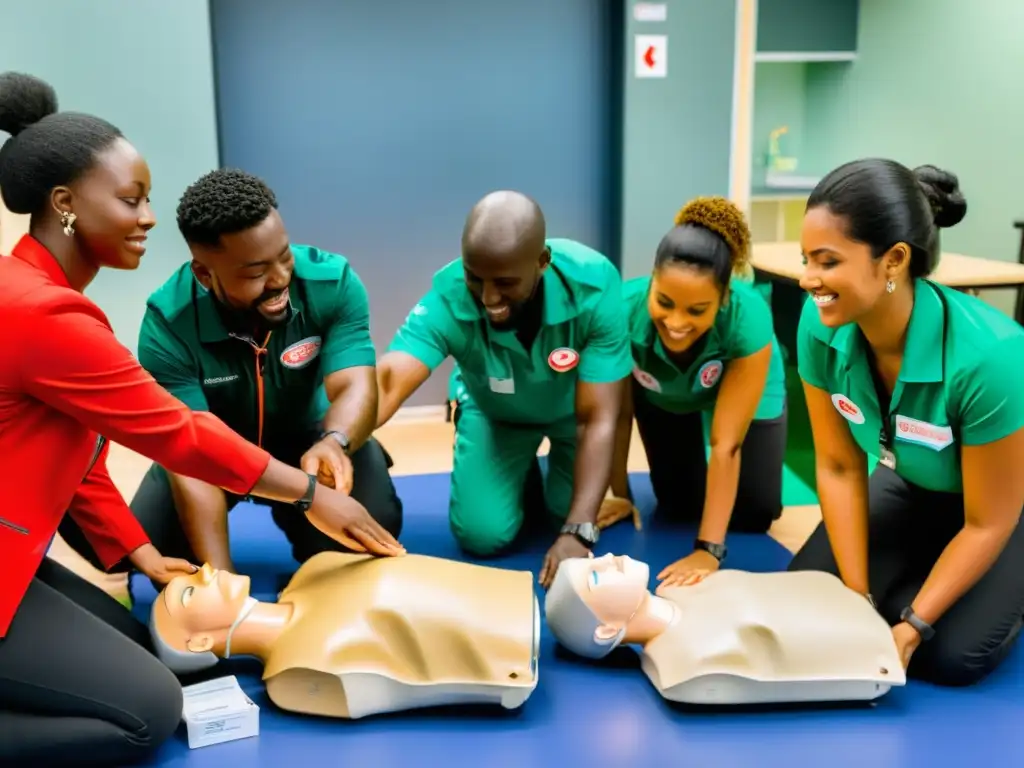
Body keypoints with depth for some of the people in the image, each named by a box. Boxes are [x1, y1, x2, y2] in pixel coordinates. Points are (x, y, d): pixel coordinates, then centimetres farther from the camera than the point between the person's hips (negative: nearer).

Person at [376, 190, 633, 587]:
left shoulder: (594, 287, -37)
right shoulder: (448, 300, -36)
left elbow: (597, 419, -35)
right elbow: (387, 381, -49)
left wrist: (577, 532, -42)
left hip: (573, 406, 0)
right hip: (495, 411, 0)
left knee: (576, 518, -16)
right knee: (482, 533, -13)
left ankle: (554, 469, 20)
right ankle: (524, 477, 22)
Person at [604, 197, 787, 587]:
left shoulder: (747, 317, -42)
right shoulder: (626, 307, -39)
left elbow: (726, 442, -36)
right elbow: (619, 412, -22)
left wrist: (709, 548, -35)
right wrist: (619, 494, -13)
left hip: (745, 392, -1)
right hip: (662, 393, 1)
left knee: (752, 516, -5)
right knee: (680, 505, -2)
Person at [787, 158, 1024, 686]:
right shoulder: (822, 327, -26)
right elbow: (839, 467, -13)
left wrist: (911, 627, -21)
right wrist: (858, 598, -13)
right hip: (917, 488, 5)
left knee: (948, 654, -17)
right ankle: (934, 570, 18)